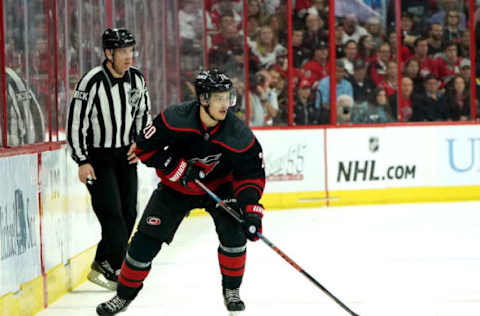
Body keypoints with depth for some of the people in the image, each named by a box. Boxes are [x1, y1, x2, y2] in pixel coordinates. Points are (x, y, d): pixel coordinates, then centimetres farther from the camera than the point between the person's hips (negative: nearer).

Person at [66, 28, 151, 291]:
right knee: (112, 214, -13)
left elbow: (144, 113, 16)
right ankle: (106, 269, -6)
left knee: (129, 213, 5)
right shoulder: (92, 82, -20)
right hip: (97, 157, -6)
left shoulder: (137, 79, 0)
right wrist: (82, 161, -17)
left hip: (126, 155, 6)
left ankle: (106, 265, 15)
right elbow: (75, 122, -16)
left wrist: (139, 141, 2)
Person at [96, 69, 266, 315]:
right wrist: (177, 168, -26)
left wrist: (251, 209, -31)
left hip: (219, 185, 1)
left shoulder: (238, 135, -25)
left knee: (233, 231, -20)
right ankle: (124, 295, 14)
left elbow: (251, 174, -18)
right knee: (147, 238, -4)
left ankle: (231, 291, 3)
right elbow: (144, 147, -19)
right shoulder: (175, 119, -29)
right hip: (175, 186, 0)